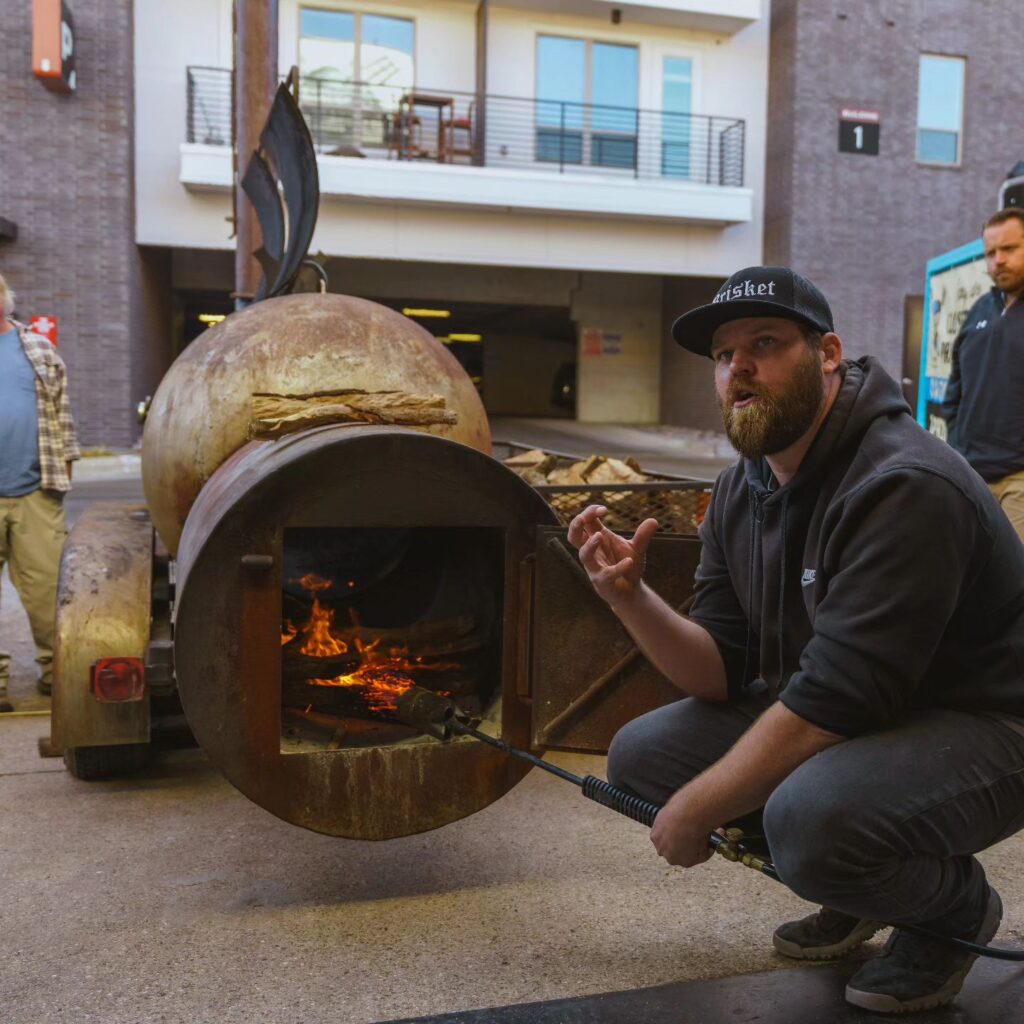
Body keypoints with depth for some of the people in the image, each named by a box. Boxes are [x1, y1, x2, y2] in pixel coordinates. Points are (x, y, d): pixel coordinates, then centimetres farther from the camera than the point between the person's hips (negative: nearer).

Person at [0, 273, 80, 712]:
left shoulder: (38, 349, 12)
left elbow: (61, 411, 13)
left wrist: (64, 464, 7)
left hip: (36, 494, 1)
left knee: (47, 585, 2)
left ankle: (56, 668, 16)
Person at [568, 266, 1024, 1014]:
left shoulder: (904, 487, -26)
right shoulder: (740, 494, 0)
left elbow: (830, 703, -29)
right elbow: (723, 674, -1)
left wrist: (695, 812, -19)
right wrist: (631, 598, -19)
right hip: (833, 720, 8)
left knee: (810, 814, -36)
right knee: (641, 755, -3)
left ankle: (956, 903, 1)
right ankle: (857, 886, 14)